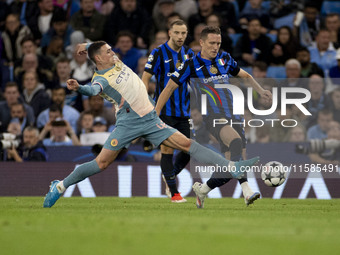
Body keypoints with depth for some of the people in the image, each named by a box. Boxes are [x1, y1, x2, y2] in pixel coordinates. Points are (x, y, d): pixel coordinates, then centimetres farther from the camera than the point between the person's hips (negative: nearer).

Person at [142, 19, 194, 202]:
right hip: (165, 110, -5)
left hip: (184, 111, 5)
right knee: (167, 149, -6)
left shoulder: (189, 54, 9)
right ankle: (173, 192, 0)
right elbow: (145, 78, -4)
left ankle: (170, 176, 27)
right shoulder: (159, 53, -6)